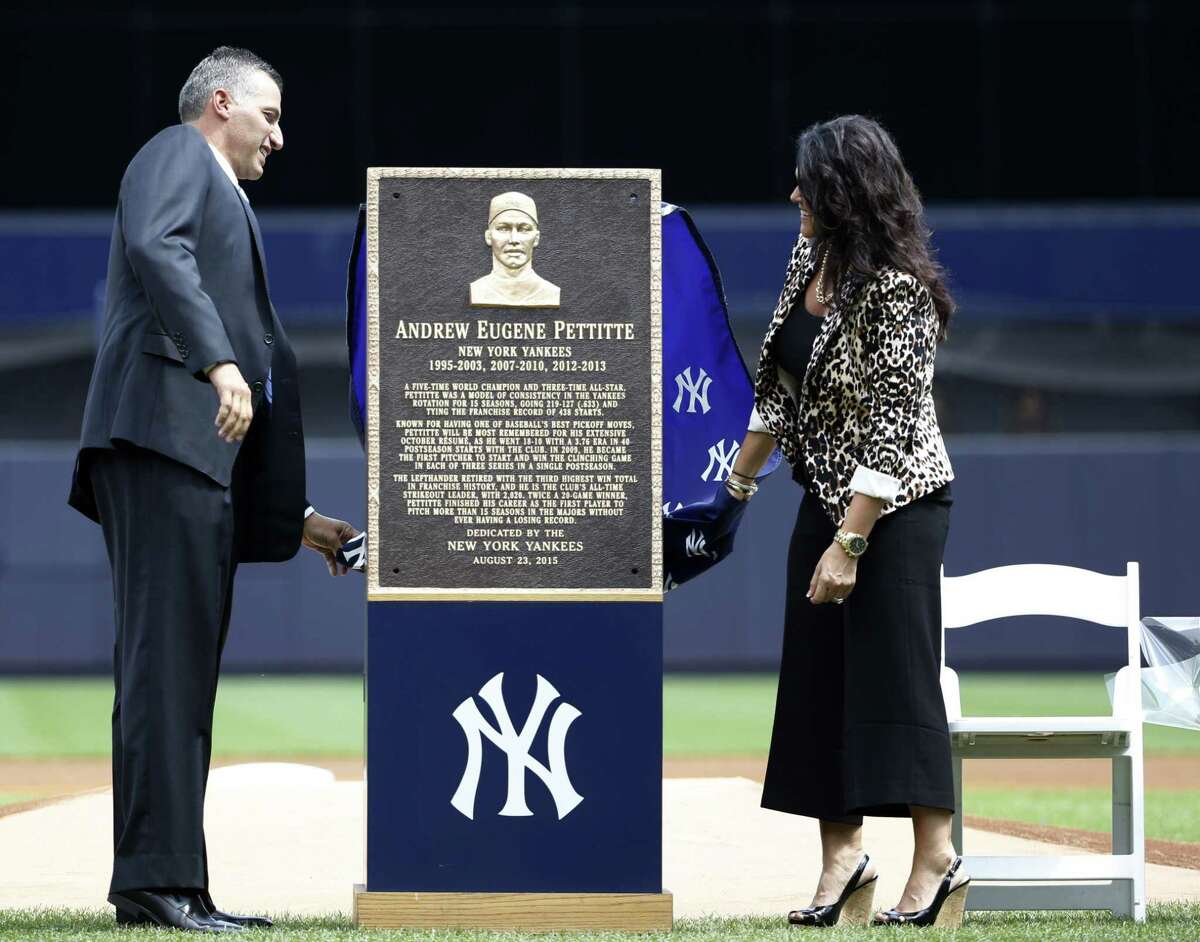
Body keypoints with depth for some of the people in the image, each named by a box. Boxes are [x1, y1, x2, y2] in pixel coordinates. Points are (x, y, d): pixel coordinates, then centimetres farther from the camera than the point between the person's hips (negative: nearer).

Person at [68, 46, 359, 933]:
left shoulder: (225, 203, 32)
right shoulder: (179, 154, 6)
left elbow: (261, 360, 31)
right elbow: (157, 249, -17)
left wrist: (296, 517, 28)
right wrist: (217, 361, -27)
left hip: (203, 460, 10)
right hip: (162, 428, -10)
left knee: (184, 672, 5)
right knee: (165, 655, -15)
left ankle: (172, 889, 4)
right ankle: (156, 876, -21)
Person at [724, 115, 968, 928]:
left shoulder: (896, 288, -21)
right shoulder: (811, 260, 4)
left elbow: (894, 427, -22)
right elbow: (781, 384, 15)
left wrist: (850, 544, -23)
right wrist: (743, 477, 18)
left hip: (896, 504, -9)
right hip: (827, 495, 9)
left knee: (894, 671, -8)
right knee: (818, 676, 7)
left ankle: (937, 861, -3)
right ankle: (843, 856, 10)